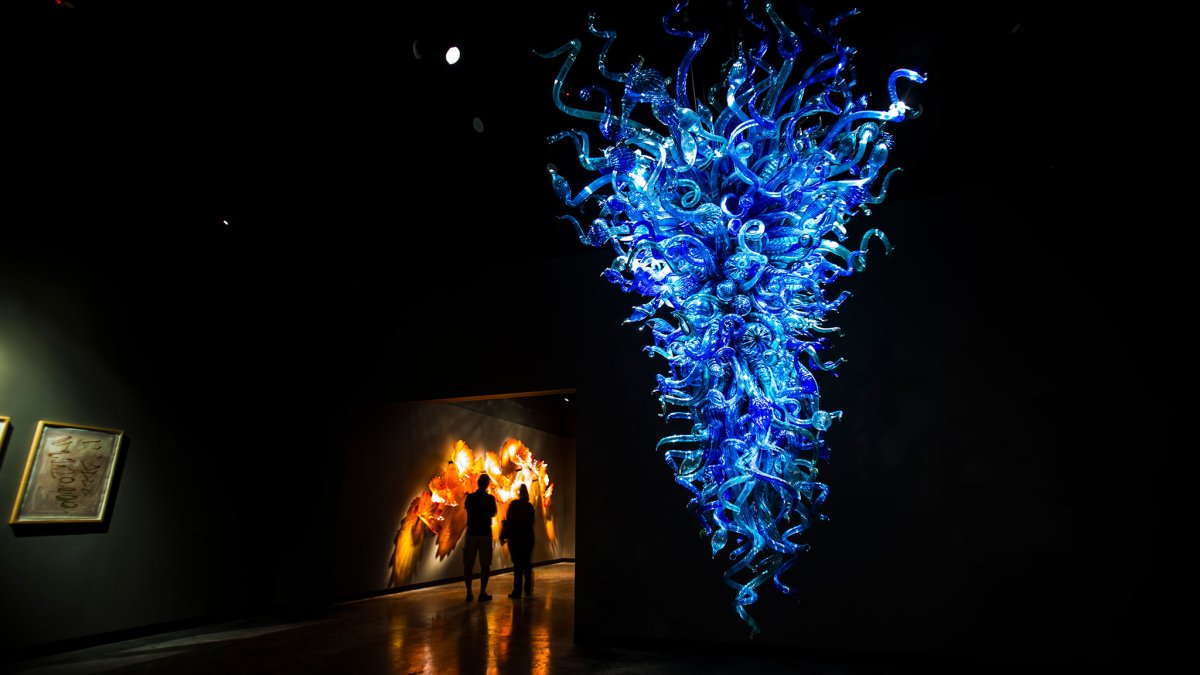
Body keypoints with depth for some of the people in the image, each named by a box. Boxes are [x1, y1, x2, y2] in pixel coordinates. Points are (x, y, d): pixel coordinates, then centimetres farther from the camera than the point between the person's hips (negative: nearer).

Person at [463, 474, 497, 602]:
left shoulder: (470, 497, 1)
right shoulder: (490, 498, -6)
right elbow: (493, 514, 4)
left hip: (471, 533, 2)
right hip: (485, 533, -2)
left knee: (468, 564, 9)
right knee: (485, 564, 3)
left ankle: (469, 593, 10)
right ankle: (482, 593, 1)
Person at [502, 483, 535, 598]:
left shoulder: (514, 505, -9)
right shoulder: (530, 506, 4)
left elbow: (509, 521, -11)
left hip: (516, 538, -5)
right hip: (528, 537, 5)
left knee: (518, 565, -4)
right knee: (527, 564, 14)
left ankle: (517, 591, -6)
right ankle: (528, 590, 21)